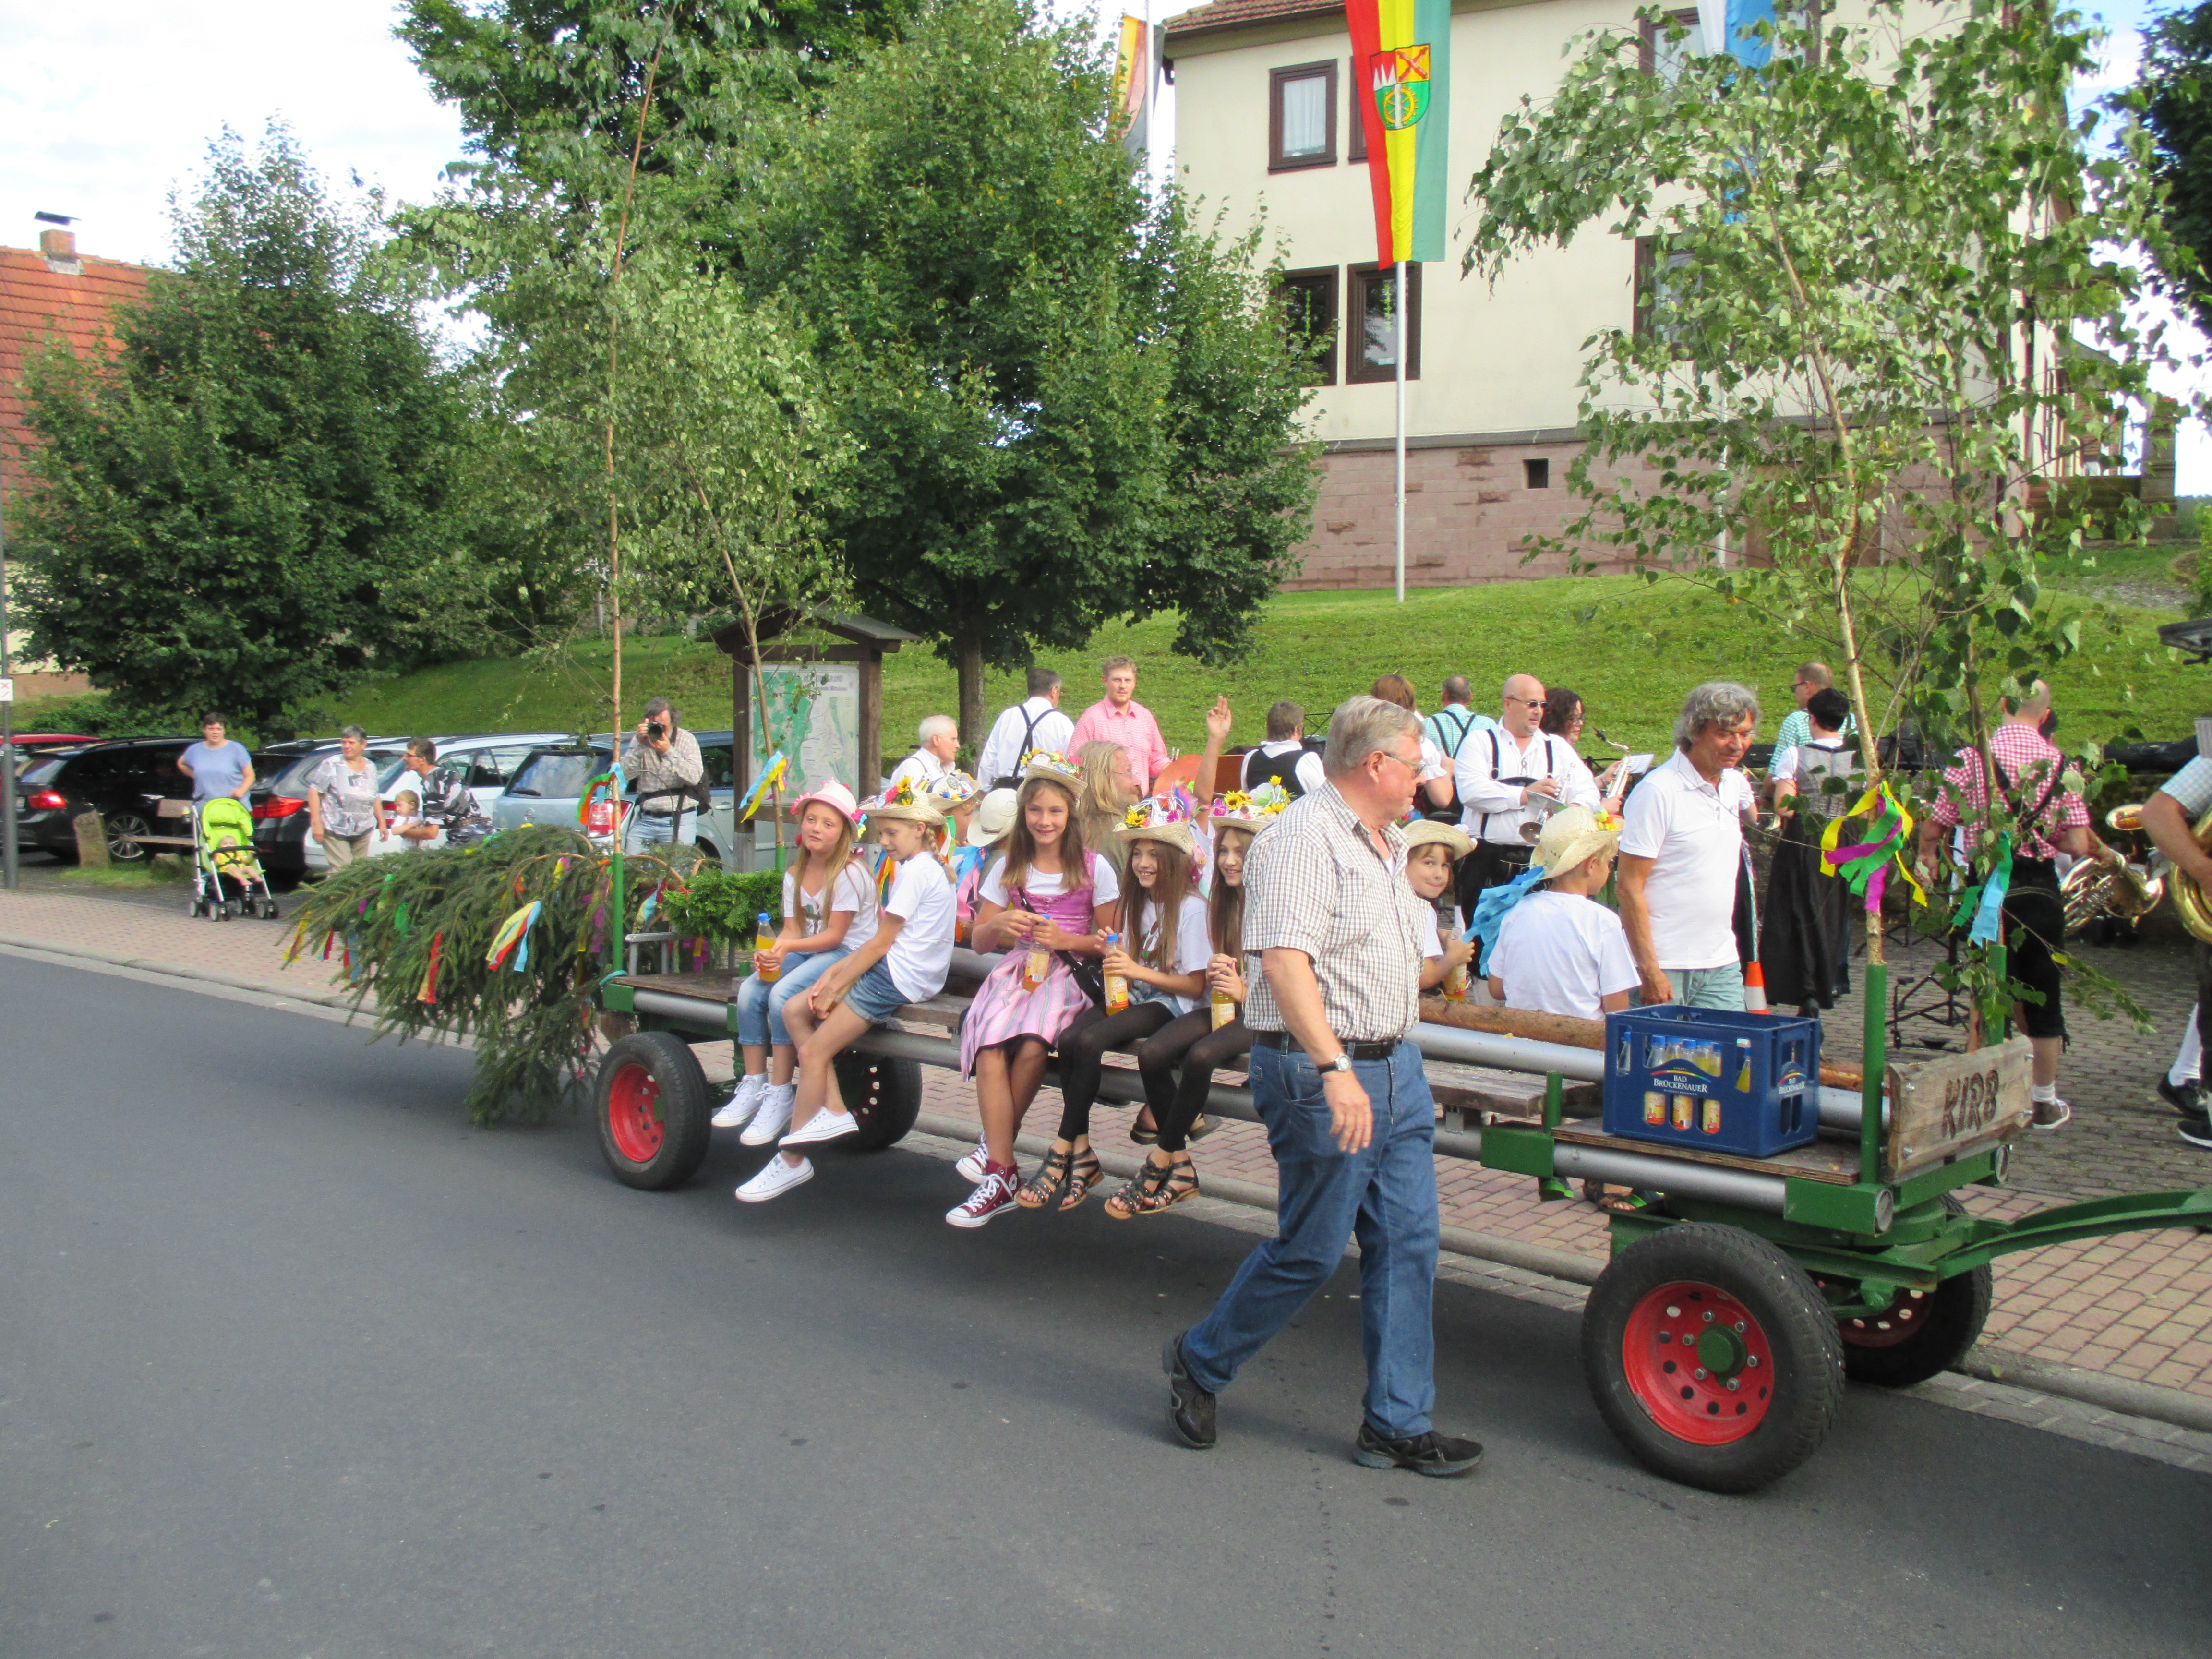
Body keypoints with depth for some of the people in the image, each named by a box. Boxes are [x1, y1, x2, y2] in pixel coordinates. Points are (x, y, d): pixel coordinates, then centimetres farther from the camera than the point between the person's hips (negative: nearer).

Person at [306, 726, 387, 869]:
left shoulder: (370, 767, 11)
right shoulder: (332, 765, -5)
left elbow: (376, 798, 19)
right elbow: (314, 792, -7)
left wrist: (382, 824, 18)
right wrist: (317, 823, -14)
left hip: (363, 831, 5)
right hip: (335, 830, -5)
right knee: (343, 870, -13)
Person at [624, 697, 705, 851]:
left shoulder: (686, 740, -1)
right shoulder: (641, 739, 5)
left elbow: (694, 777, -16)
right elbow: (626, 774, -8)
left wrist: (669, 752, -22)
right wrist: (640, 745, -17)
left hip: (678, 821, -3)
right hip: (645, 819, 3)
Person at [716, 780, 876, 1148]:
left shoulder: (849, 873, -12)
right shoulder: (794, 876, 11)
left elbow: (835, 935, -16)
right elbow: (792, 930, 4)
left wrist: (790, 947, -28)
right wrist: (770, 953, -18)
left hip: (848, 954, -7)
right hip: (806, 951, 7)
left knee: (782, 994, -29)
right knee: (749, 991, -16)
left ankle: (780, 1094, -20)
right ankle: (753, 1085, -7)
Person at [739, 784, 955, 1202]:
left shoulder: (916, 872, -12)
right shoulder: (910, 867, 20)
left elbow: (880, 944, -14)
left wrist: (834, 990, -9)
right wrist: (834, 972, 4)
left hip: (900, 976, -11)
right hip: (890, 968, 11)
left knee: (813, 1053, -12)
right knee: (795, 1010, 5)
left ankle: (792, 1160, -3)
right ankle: (832, 1109, -1)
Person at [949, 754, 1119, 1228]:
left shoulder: (1094, 868, 5)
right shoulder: (1008, 868, 14)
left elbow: (1109, 943, 4)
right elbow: (980, 941, 14)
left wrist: (1067, 940, -13)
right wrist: (999, 926, -8)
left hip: (1067, 975, -3)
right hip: (1015, 971, 3)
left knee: (1031, 1044, -34)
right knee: (990, 1045, -29)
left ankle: (997, 1142, -10)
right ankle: (1001, 1177, -28)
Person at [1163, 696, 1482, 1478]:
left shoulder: (1384, 846, 16)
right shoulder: (1304, 836, -15)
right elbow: (1285, 962, -27)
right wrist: (1335, 1070, -34)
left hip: (1395, 1068, 9)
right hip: (1323, 1070, -9)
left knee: (1407, 1243, 8)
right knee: (1311, 1251, 0)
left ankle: (1398, 1423, 16)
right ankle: (1200, 1362, 22)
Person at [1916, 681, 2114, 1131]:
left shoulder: (1972, 756, -6)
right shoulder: (2059, 763, -2)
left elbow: (1932, 827, -4)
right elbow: (2077, 844, -7)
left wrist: (1926, 858, 18)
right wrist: (2106, 854, 16)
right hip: (2039, 887, 1)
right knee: (2042, 996, 12)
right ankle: (2045, 1103, 22)